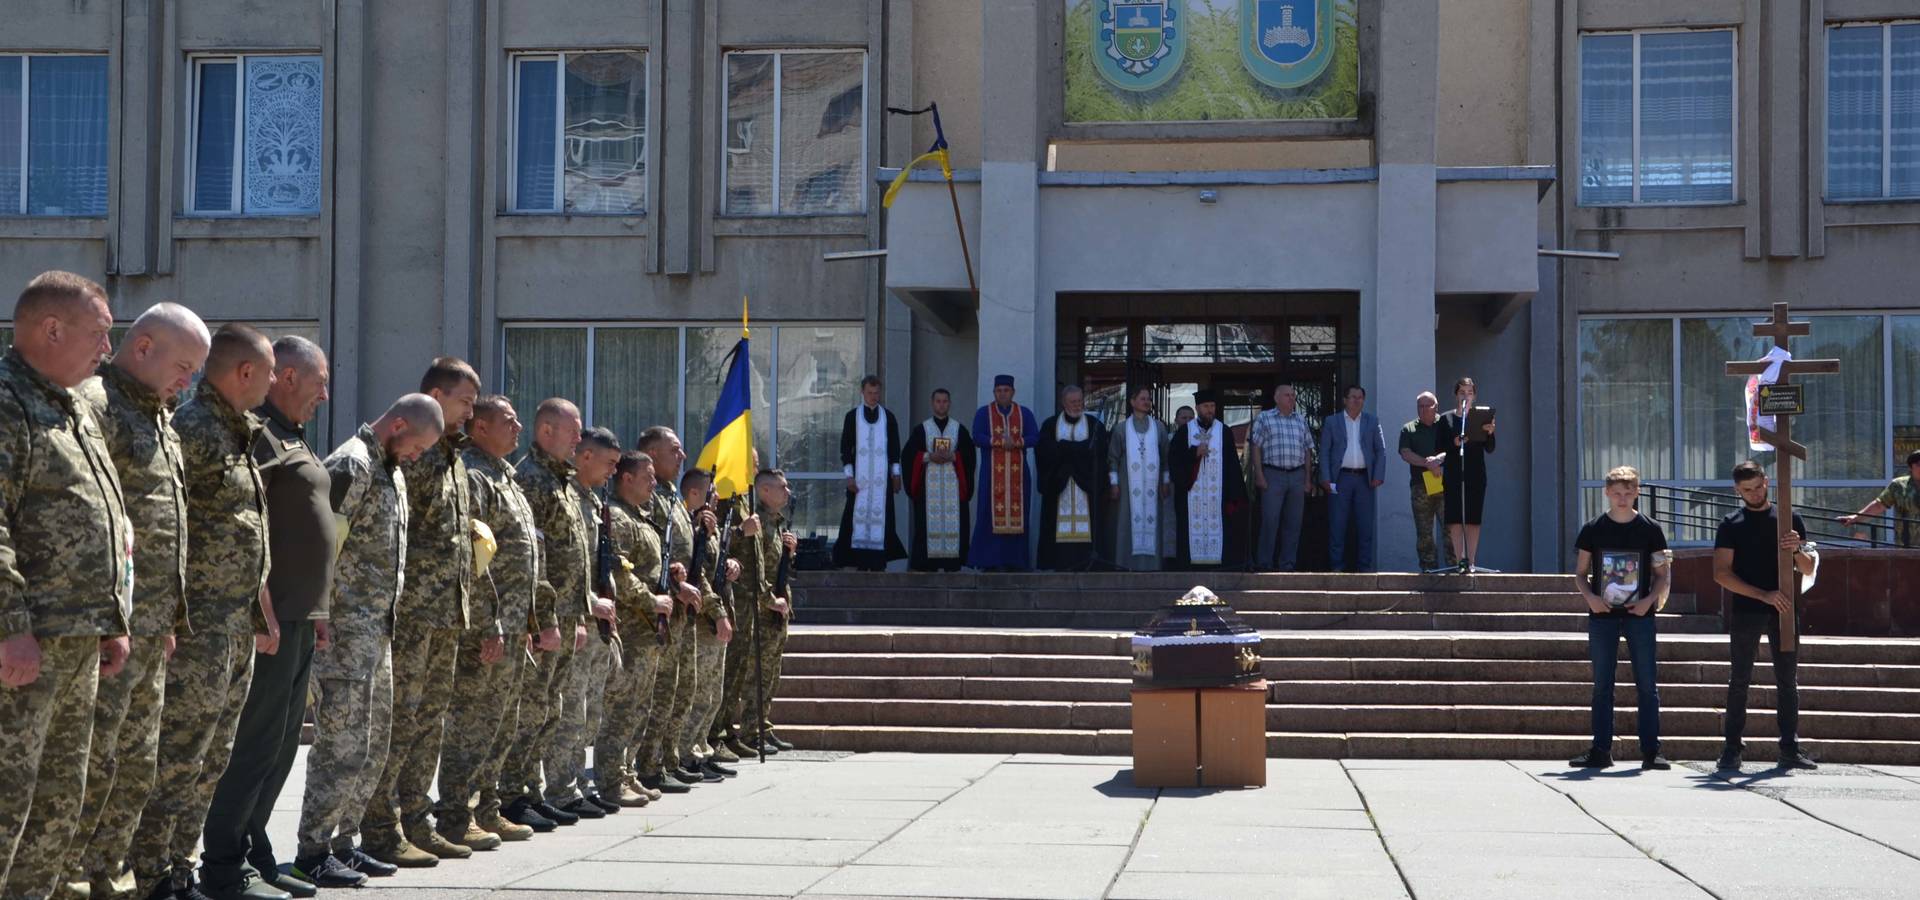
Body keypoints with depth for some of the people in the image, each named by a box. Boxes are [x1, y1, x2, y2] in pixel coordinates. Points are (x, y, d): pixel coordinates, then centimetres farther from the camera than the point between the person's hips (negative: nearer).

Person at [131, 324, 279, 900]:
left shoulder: (240, 435, 17)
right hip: (198, 627, -10)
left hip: (237, 626, 10)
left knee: (212, 760, 14)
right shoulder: (192, 429, -14)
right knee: (176, 758, -6)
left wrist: (264, 615, 23)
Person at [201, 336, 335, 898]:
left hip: (299, 618, 10)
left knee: (281, 744, 14)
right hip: (271, 617, -10)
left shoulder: (292, 439, 20)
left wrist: (314, 609, 22)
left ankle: (253, 852, 22)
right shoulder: (259, 434, -11)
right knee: (256, 741, -7)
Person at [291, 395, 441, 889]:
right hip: (346, 631, -10)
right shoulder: (350, 465, -13)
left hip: (379, 631, 10)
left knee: (373, 746, 14)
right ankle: (312, 854, 0)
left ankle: (342, 843, 23)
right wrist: (322, 622, -20)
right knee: (343, 746, -7)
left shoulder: (392, 470, 17)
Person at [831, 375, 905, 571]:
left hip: (882, 477, 1)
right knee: (859, 515, -5)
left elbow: (894, 448, 10)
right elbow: (845, 448, 4)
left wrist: (896, 474, 4)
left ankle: (878, 562, -1)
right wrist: (849, 476, -3)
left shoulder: (888, 417, 8)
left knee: (881, 516, -3)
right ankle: (861, 562, -2)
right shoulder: (852, 416, 5)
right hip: (859, 477, -1)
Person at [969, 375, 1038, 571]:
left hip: (1017, 472, 2)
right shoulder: (983, 413, 6)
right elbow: (977, 437, -7)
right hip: (992, 472, -2)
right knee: (991, 514, -7)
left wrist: (1015, 442, -17)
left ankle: (1013, 560, 2)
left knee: (1017, 514, -2)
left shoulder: (1025, 413, 11)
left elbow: (1034, 437, -1)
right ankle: (990, 560, -6)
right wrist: (1000, 441, -17)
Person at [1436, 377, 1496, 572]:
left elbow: (1489, 449, 5)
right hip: (1453, 474, 0)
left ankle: (1471, 561, 2)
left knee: (1473, 519, -1)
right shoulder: (1446, 419, 7)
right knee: (1455, 519, -5)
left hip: (1475, 475, 0)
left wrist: (1490, 433, -13)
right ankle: (1459, 560, -4)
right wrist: (1454, 443, -15)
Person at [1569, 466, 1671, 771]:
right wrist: (1589, 596, -10)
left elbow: (1663, 574, 6)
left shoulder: (1650, 529, 3)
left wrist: (1649, 600, -10)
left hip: (1639, 614, -1)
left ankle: (1650, 751, 2)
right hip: (1603, 614, 1)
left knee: (1647, 685, -1)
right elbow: (1580, 572, 9)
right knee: (1602, 686, 4)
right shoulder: (1593, 529, 4)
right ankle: (1601, 750, 8)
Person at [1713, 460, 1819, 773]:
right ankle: (1732, 749, 1)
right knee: (1740, 680, 0)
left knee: (1788, 681, 3)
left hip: (1783, 610, 2)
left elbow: (1808, 570, 10)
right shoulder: (1731, 524, 3)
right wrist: (1764, 595, -14)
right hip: (1746, 612, -2)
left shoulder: (1789, 518, 9)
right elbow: (1721, 573, -6)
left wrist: (1797, 550, -13)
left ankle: (1790, 749, 8)